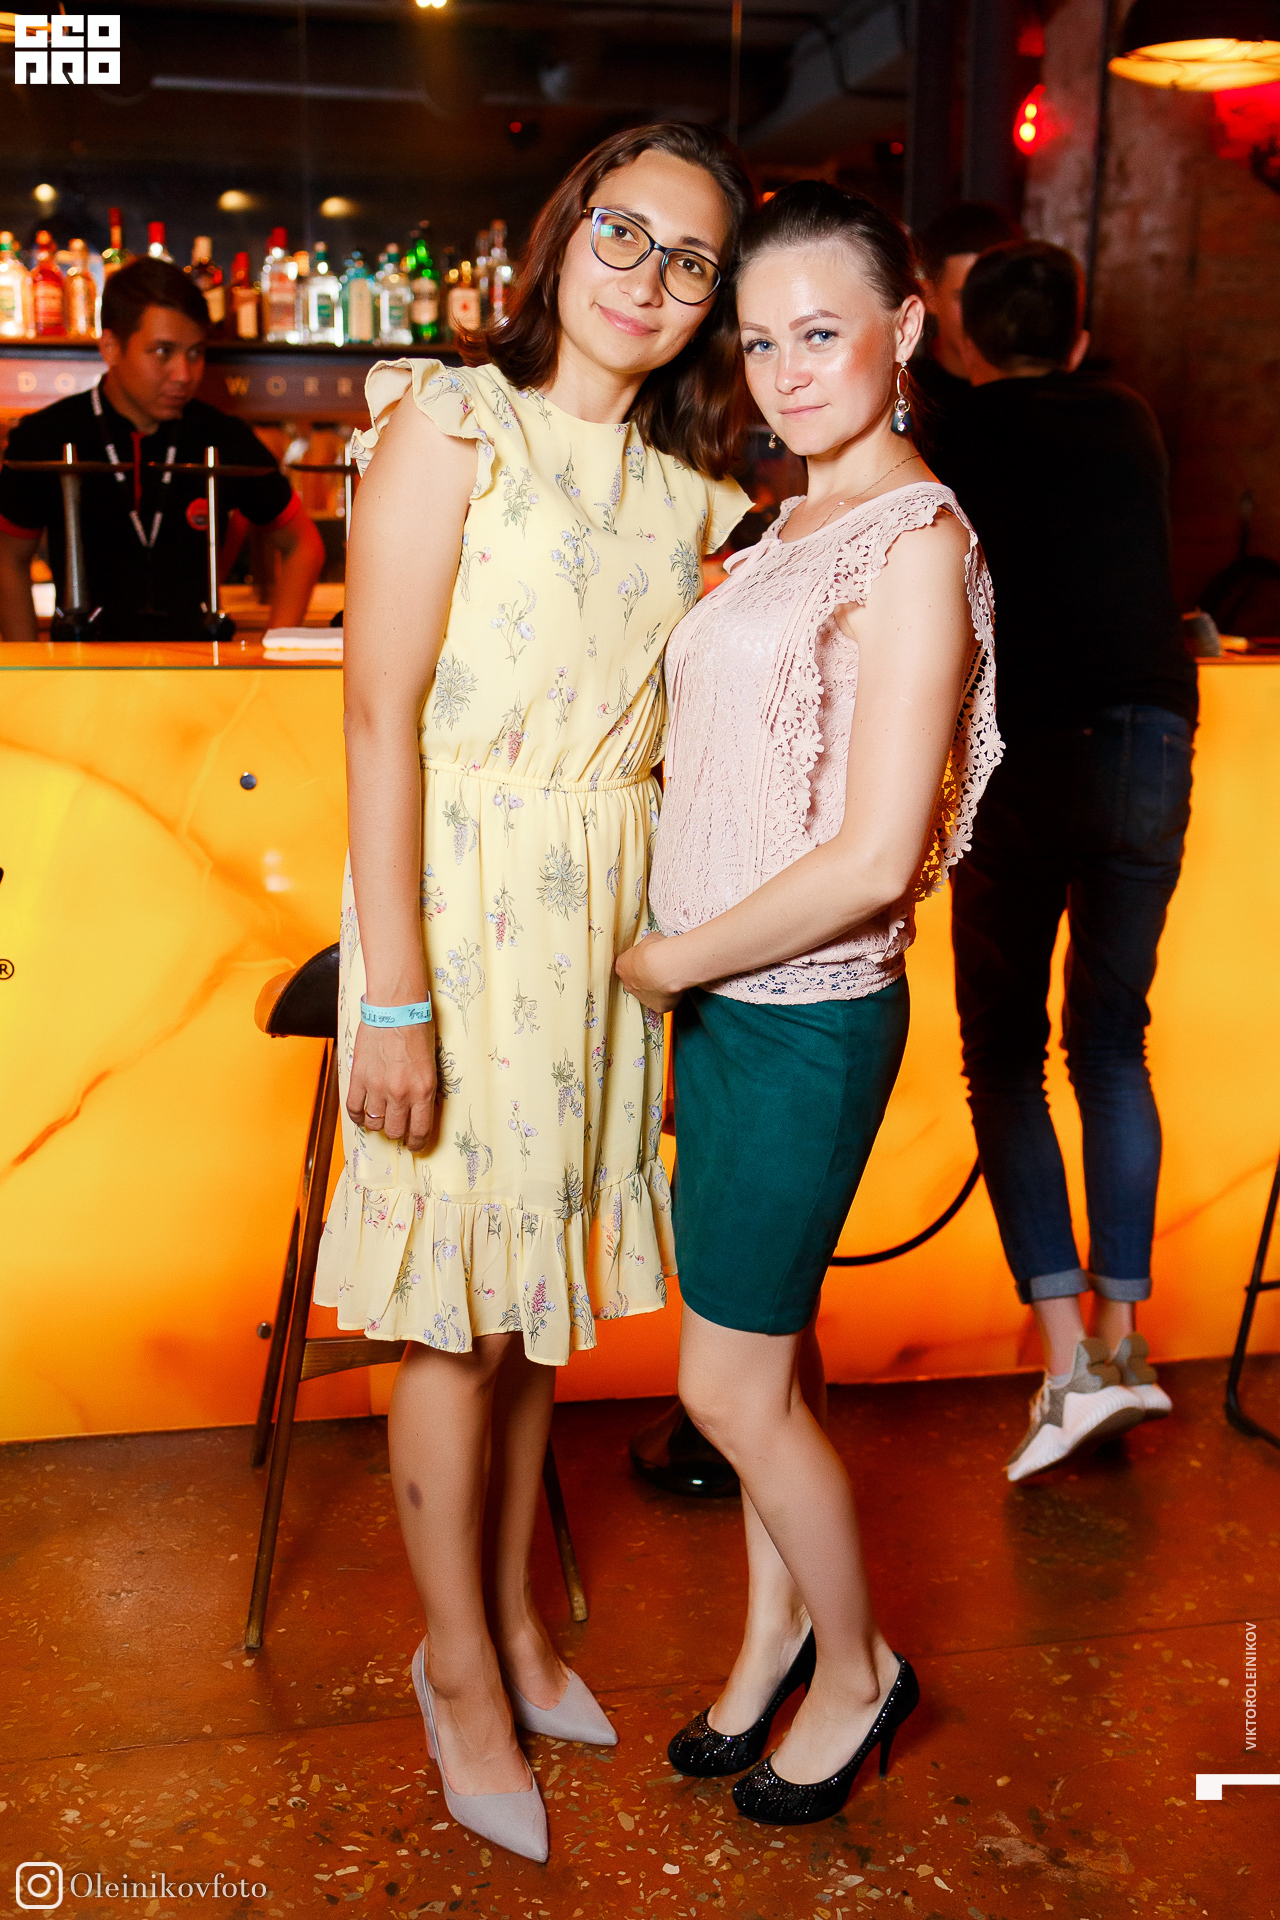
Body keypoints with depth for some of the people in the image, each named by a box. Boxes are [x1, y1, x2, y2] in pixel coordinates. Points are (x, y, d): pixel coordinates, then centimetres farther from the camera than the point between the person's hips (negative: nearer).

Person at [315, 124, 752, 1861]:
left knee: (540, 1292, 16)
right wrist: (397, 992, -17)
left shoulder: (687, 489, 11)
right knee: (463, 1311, 5)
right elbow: (380, 716, -12)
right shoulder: (450, 423, -7)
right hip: (464, 902, -5)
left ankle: (512, 1620, 35)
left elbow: (670, 728, 13)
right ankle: (462, 1667, 25)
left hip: (611, 919, 6)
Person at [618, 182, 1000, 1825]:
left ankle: (857, 1667, 28)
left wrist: (664, 962, -12)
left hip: (805, 1017, -8)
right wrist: (676, 970, 6)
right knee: (769, 1353, 19)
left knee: (733, 1387, 5)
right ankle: (774, 1630, 39)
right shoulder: (788, 528, 12)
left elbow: (873, 858, -21)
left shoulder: (914, 542, -15)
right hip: (723, 998, 8)